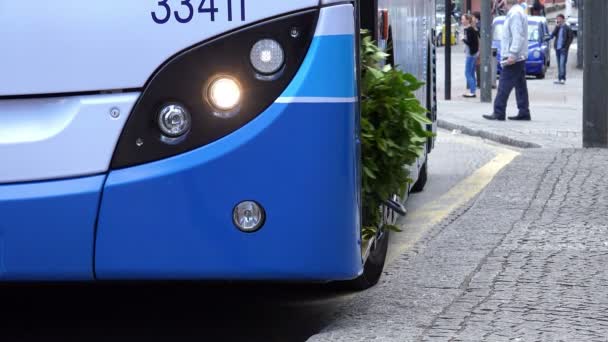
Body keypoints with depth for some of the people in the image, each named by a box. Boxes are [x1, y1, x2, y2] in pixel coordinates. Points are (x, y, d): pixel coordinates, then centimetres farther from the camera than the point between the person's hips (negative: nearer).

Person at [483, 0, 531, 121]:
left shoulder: (515, 13, -16)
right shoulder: (519, 12, 16)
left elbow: (518, 36, -23)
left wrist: (512, 54, -26)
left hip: (513, 58, -10)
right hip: (519, 58, 10)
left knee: (504, 86, -7)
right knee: (520, 86, 9)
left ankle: (499, 113, -6)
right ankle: (524, 113, 11)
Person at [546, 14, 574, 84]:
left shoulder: (567, 28, -6)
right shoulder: (557, 28, 13)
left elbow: (571, 37, -6)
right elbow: (553, 34, 5)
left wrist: (567, 46, -11)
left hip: (563, 49, -6)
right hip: (557, 48, 6)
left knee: (562, 64, -13)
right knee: (559, 64, 9)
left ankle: (562, 79, -14)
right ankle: (560, 78, 12)